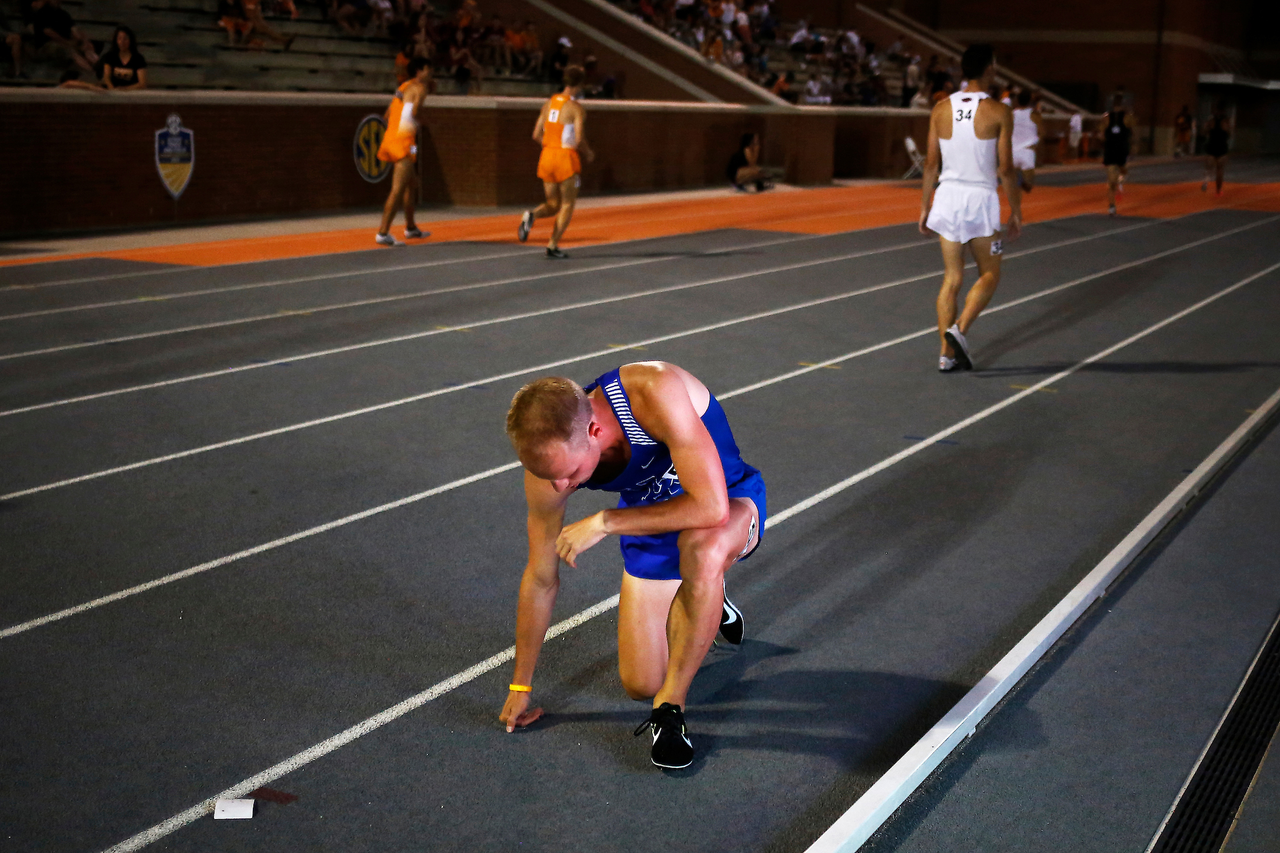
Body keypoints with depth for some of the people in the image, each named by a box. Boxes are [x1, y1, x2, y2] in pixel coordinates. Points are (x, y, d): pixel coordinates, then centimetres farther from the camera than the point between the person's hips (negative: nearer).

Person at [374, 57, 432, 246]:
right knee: (398, 189, -14)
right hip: (403, 140, -10)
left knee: (412, 183, 23)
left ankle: (410, 227, 34)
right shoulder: (419, 87, -4)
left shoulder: (404, 87, 21)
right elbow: (415, 112, -21)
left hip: (390, 137, 10)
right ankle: (383, 233, -21)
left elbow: (388, 115, 21)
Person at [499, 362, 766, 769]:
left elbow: (711, 507, -43)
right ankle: (703, 600, 34)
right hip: (652, 518, 4)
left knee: (703, 549, -42)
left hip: (729, 502, -4)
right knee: (640, 685, 3)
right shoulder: (549, 460, -23)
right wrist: (521, 685, -1)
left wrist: (602, 522, -37)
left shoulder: (657, 392, -41)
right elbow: (541, 580, -9)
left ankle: (670, 706, -21)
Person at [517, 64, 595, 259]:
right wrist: (589, 153, 2)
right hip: (566, 158, -6)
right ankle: (553, 245, 3)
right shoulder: (577, 109, -10)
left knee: (553, 204, 17)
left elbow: (536, 135, 8)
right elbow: (579, 139, -17)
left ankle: (532, 215, -15)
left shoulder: (549, 103, 8)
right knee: (567, 204, 8)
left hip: (547, 155, 6)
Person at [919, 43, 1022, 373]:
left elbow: (931, 164, 4)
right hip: (980, 199, -4)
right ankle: (959, 330, -9)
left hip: (947, 197, 4)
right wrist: (1016, 211, 1)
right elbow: (1005, 168, -8)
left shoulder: (941, 110, 2)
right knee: (989, 274, 12)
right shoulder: (998, 112, -8)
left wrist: (925, 205, 14)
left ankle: (947, 354, 9)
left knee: (952, 278, 11)